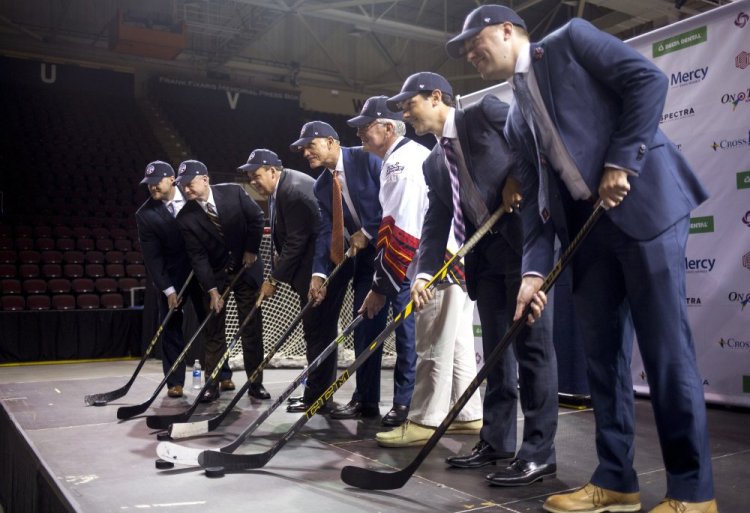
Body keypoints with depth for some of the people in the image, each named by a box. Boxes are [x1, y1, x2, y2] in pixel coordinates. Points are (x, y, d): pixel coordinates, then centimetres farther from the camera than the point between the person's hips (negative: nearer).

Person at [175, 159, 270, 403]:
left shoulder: (233, 192, -15)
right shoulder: (186, 217, -14)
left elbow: (257, 218, -3)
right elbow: (198, 257, -14)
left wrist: (251, 250, -7)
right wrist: (212, 290, -18)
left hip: (246, 268, 0)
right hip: (214, 275, 0)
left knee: (252, 327, 3)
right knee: (213, 330, 2)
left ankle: (255, 382, 12)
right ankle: (212, 384, 11)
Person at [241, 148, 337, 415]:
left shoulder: (294, 191, -21)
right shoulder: (280, 187, 10)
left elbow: (296, 243, -21)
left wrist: (274, 279, -15)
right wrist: (277, 252, 4)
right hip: (311, 266, 10)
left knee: (317, 332, -5)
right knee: (316, 332, 14)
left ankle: (317, 397, 4)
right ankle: (318, 394, 24)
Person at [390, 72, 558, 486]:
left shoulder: (485, 112, 0)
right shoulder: (434, 164, 17)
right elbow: (436, 222, 9)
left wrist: (521, 176, -11)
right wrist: (425, 273, -3)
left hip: (526, 241, -7)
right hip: (486, 256, 7)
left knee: (531, 344, -6)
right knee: (495, 349, 11)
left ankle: (539, 452, -1)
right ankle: (497, 440, 21)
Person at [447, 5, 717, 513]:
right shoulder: (518, 119, 21)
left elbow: (648, 79, -7)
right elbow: (536, 197, 12)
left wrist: (620, 163, -13)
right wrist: (534, 269, -1)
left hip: (645, 199, -7)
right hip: (588, 224, 7)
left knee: (665, 344, -6)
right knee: (602, 351, 6)